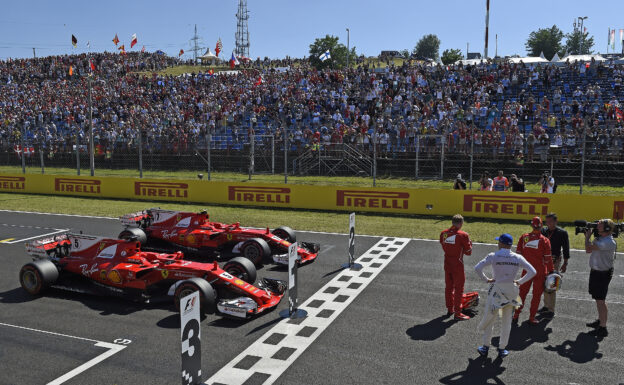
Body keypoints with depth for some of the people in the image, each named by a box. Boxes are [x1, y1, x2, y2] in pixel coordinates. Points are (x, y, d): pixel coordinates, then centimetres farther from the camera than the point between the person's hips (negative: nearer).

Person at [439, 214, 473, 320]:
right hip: (457, 265, -5)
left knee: (449, 287, 18)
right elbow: (468, 252, -8)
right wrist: (470, 243, 8)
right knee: (458, 288, 4)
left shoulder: (443, 233, -1)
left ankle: (449, 309, 30)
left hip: (447, 263, 5)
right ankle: (457, 313, 8)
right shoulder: (463, 235, -16)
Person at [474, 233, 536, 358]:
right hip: (511, 291, 2)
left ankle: (485, 347, 16)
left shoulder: (493, 256, -10)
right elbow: (532, 272, -3)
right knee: (507, 322, 14)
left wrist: (486, 279, -5)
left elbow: (477, 268, -18)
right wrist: (520, 282, 4)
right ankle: (502, 349, 21)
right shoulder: (518, 258, -3)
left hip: (496, 290, -2)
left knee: (489, 318, 10)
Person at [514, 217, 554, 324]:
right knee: (537, 294, 8)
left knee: (522, 292, 15)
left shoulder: (523, 237, -2)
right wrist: (551, 271, 2)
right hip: (540, 271, -3)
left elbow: (518, 254, 2)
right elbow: (548, 258, -6)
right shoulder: (544, 240, -9)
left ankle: (516, 314, 18)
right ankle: (532, 317, 11)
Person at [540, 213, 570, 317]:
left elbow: (566, 249, -4)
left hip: (555, 261, -5)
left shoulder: (562, 233, -7)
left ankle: (551, 310, 4)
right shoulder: (543, 230, 5)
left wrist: (565, 264, -4)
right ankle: (546, 306, 28)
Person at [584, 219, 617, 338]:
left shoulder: (609, 242, -23)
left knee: (600, 300, -5)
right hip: (595, 271, 10)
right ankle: (600, 320, 36)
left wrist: (588, 236, -10)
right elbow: (588, 250, 13)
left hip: (603, 274, -10)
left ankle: (603, 328, 2)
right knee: (598, 299, 21)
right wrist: (587, 237, 4)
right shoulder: (599, 238, 7)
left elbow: (589, 247, -28)